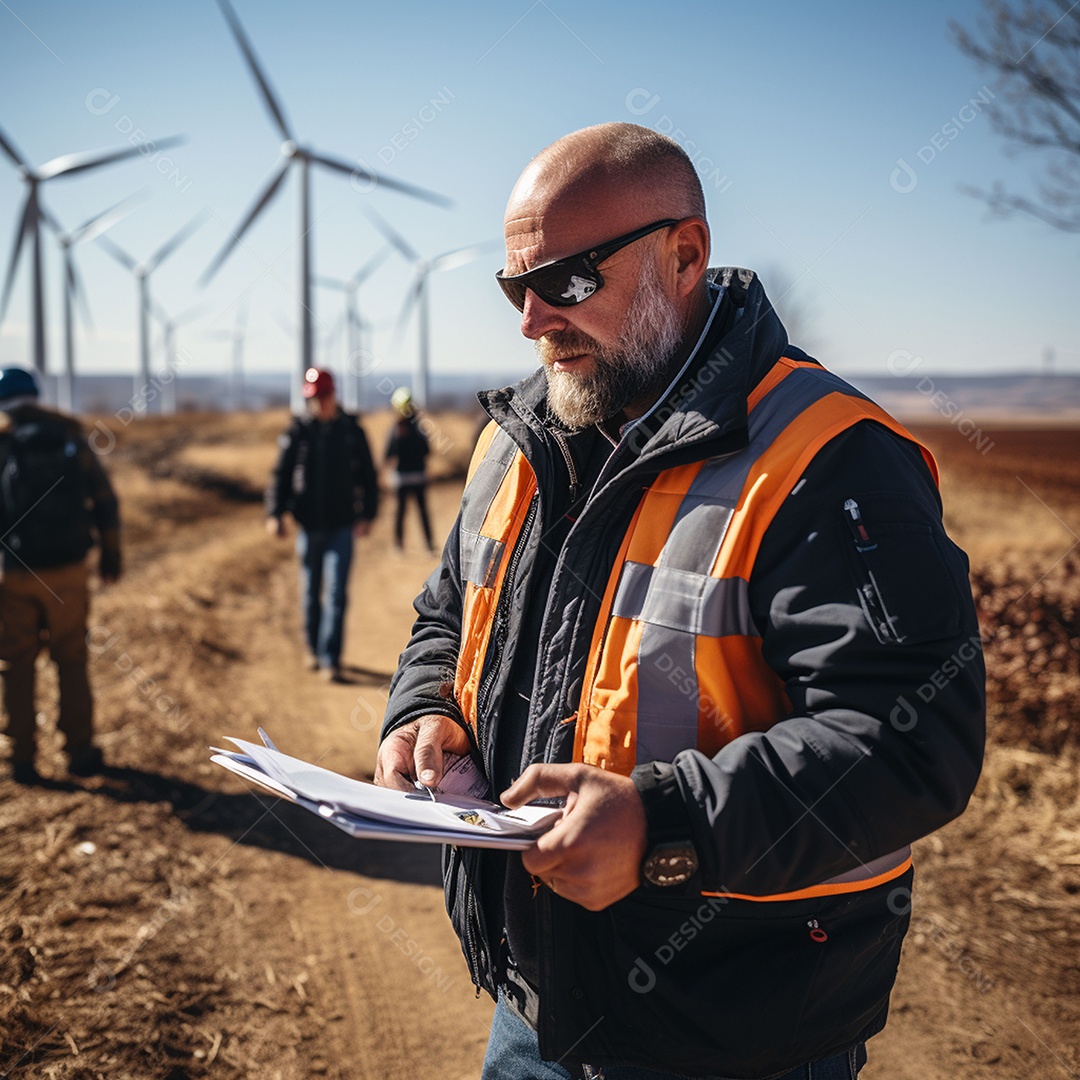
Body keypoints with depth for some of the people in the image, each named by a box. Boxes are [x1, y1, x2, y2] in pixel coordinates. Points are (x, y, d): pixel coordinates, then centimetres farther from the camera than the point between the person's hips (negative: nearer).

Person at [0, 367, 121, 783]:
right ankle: (80, 752, 16)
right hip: (68, 572, 1)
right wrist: (110, 557, 11)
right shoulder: (71, 440, 0)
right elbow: (105, 503, 1)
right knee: (72, 663, 12)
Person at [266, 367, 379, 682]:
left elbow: (367, 476, 7)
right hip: (309, 525, 1)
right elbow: (281, 474, 0)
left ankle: (331, 659, -4)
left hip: (342, 526, -1)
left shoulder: (352, 430, 1)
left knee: (336, 593, -7)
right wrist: (274, 513, -11)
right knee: (310, 592, 12)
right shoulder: (298, 432, -1)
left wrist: (367, 514, 0)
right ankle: (313, 648, 32)